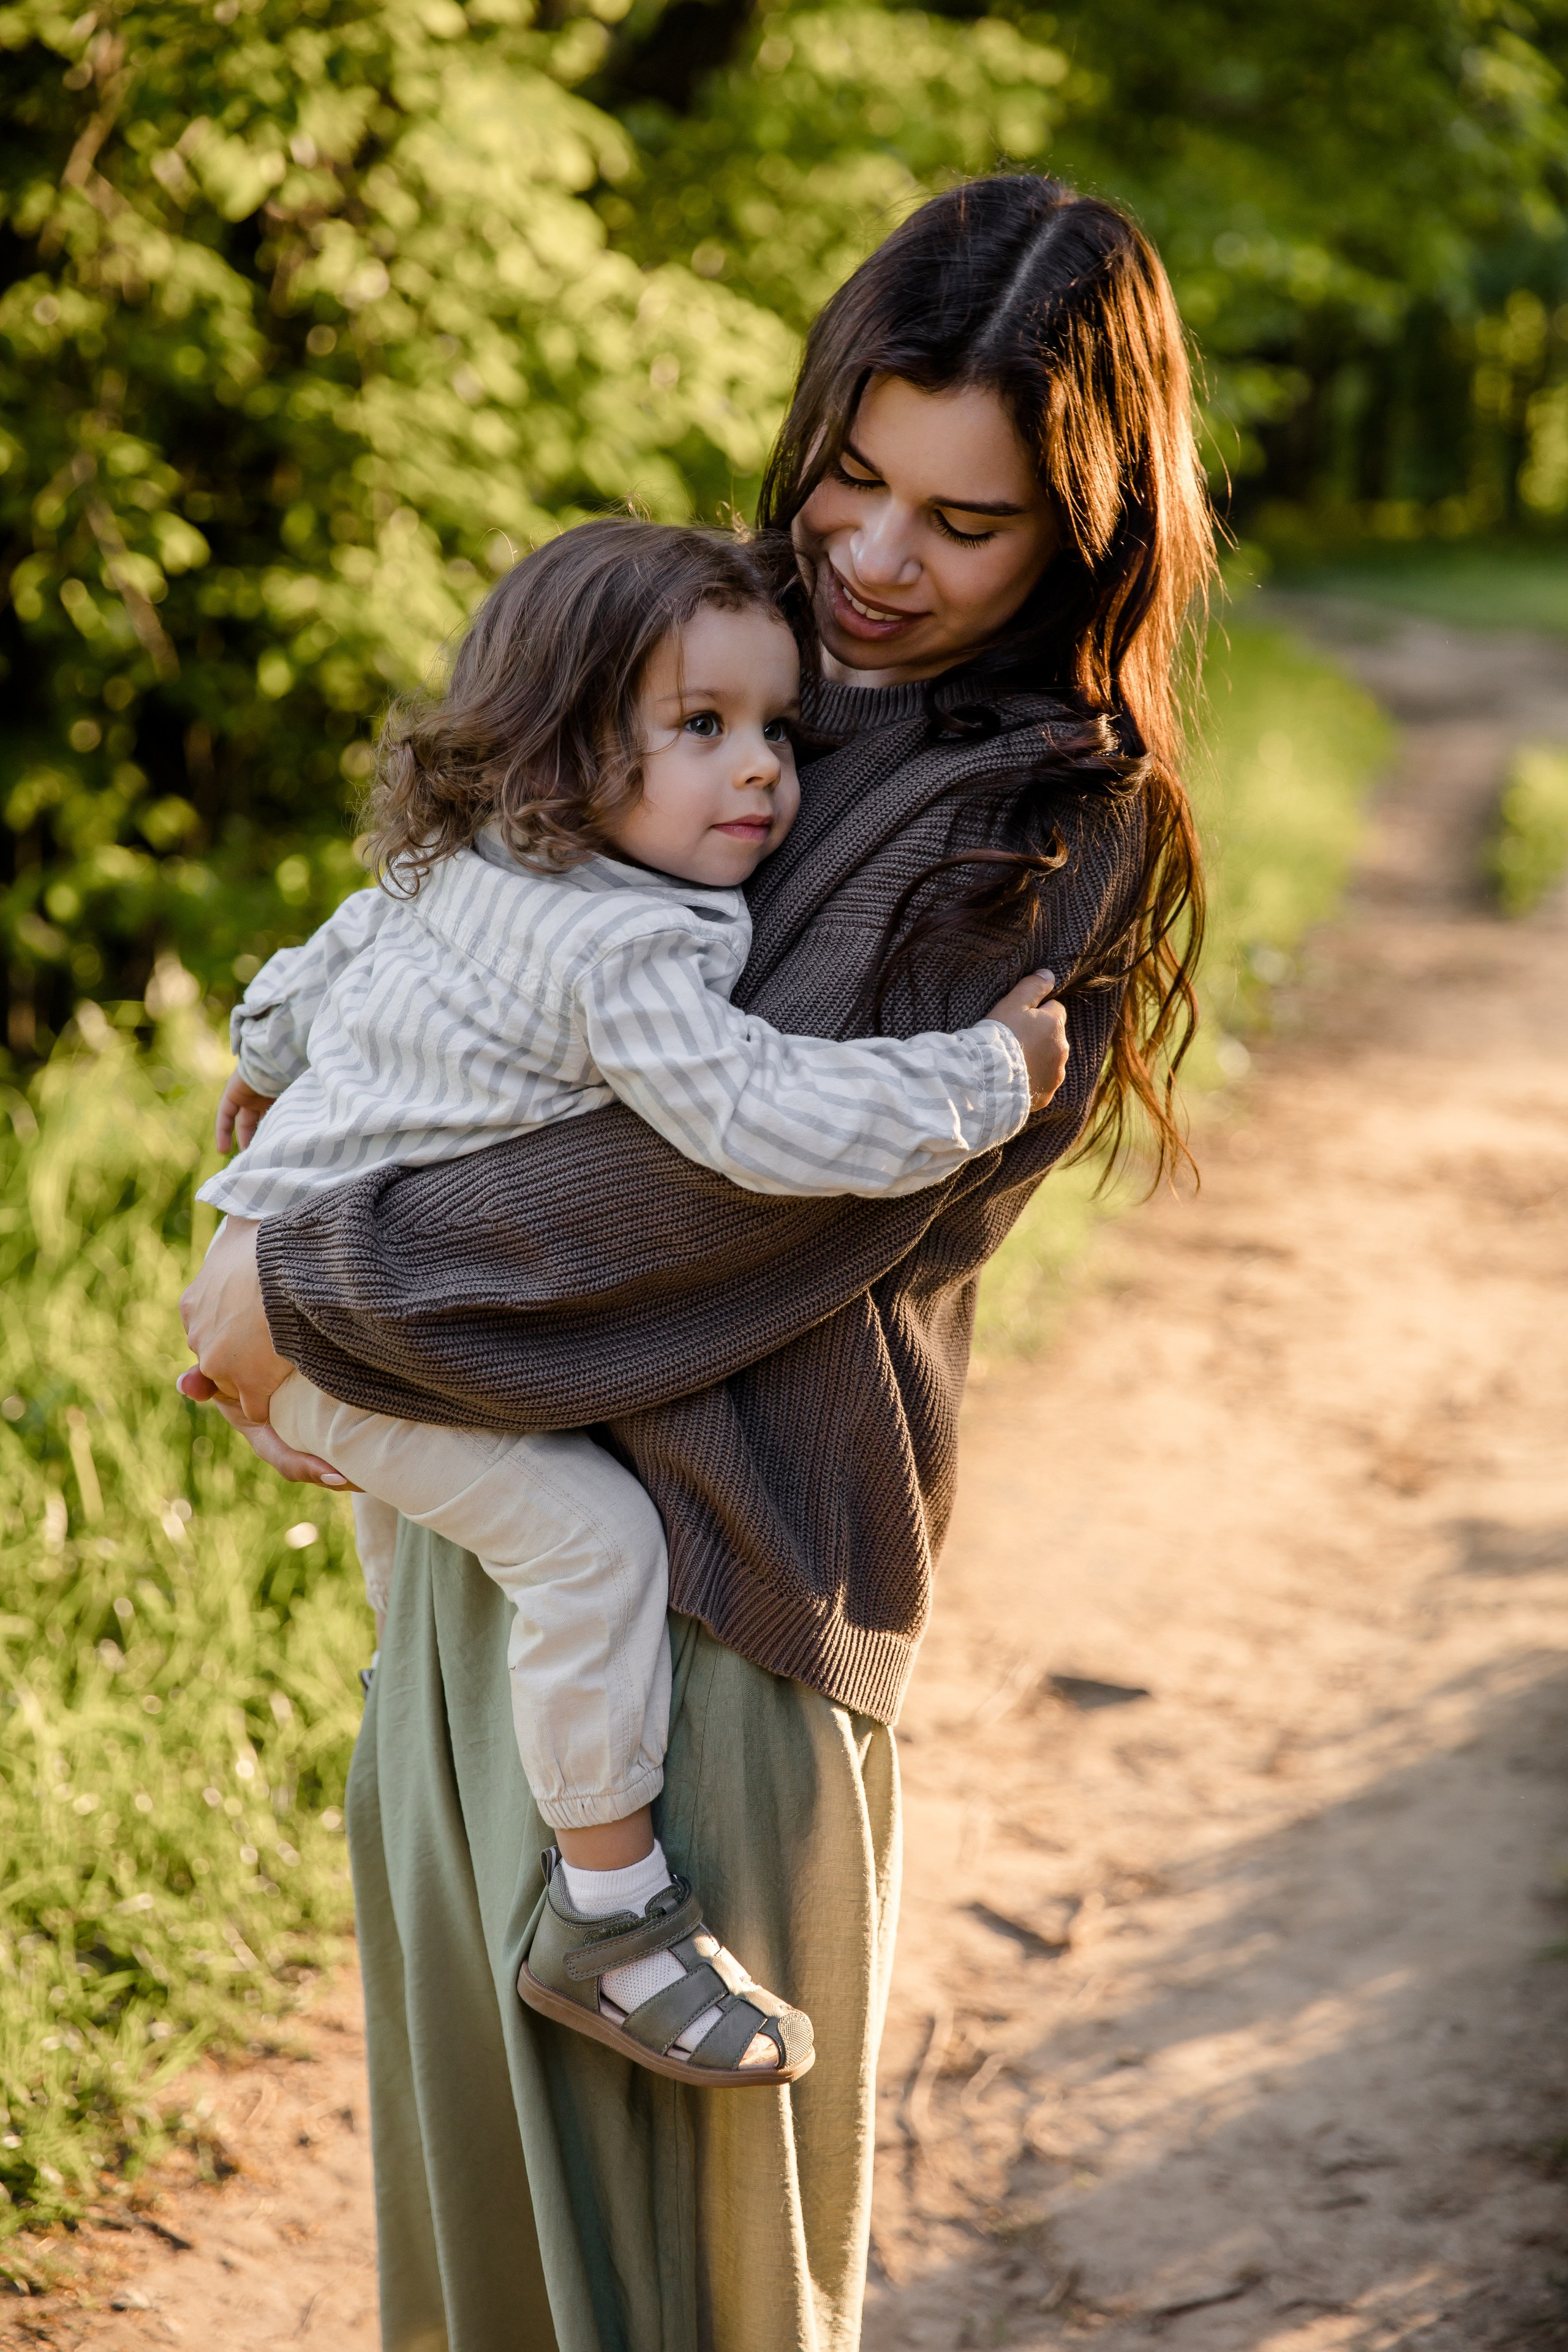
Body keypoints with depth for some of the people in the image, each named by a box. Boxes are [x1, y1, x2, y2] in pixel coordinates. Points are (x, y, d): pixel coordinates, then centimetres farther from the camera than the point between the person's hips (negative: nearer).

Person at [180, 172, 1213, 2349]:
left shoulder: (1051, 832, -14)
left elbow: (715, 1182, -20)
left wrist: (309, 1291, -13)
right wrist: (297, 1253, 6)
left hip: (725, 1547, -7)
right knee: (472, 2117, 19)